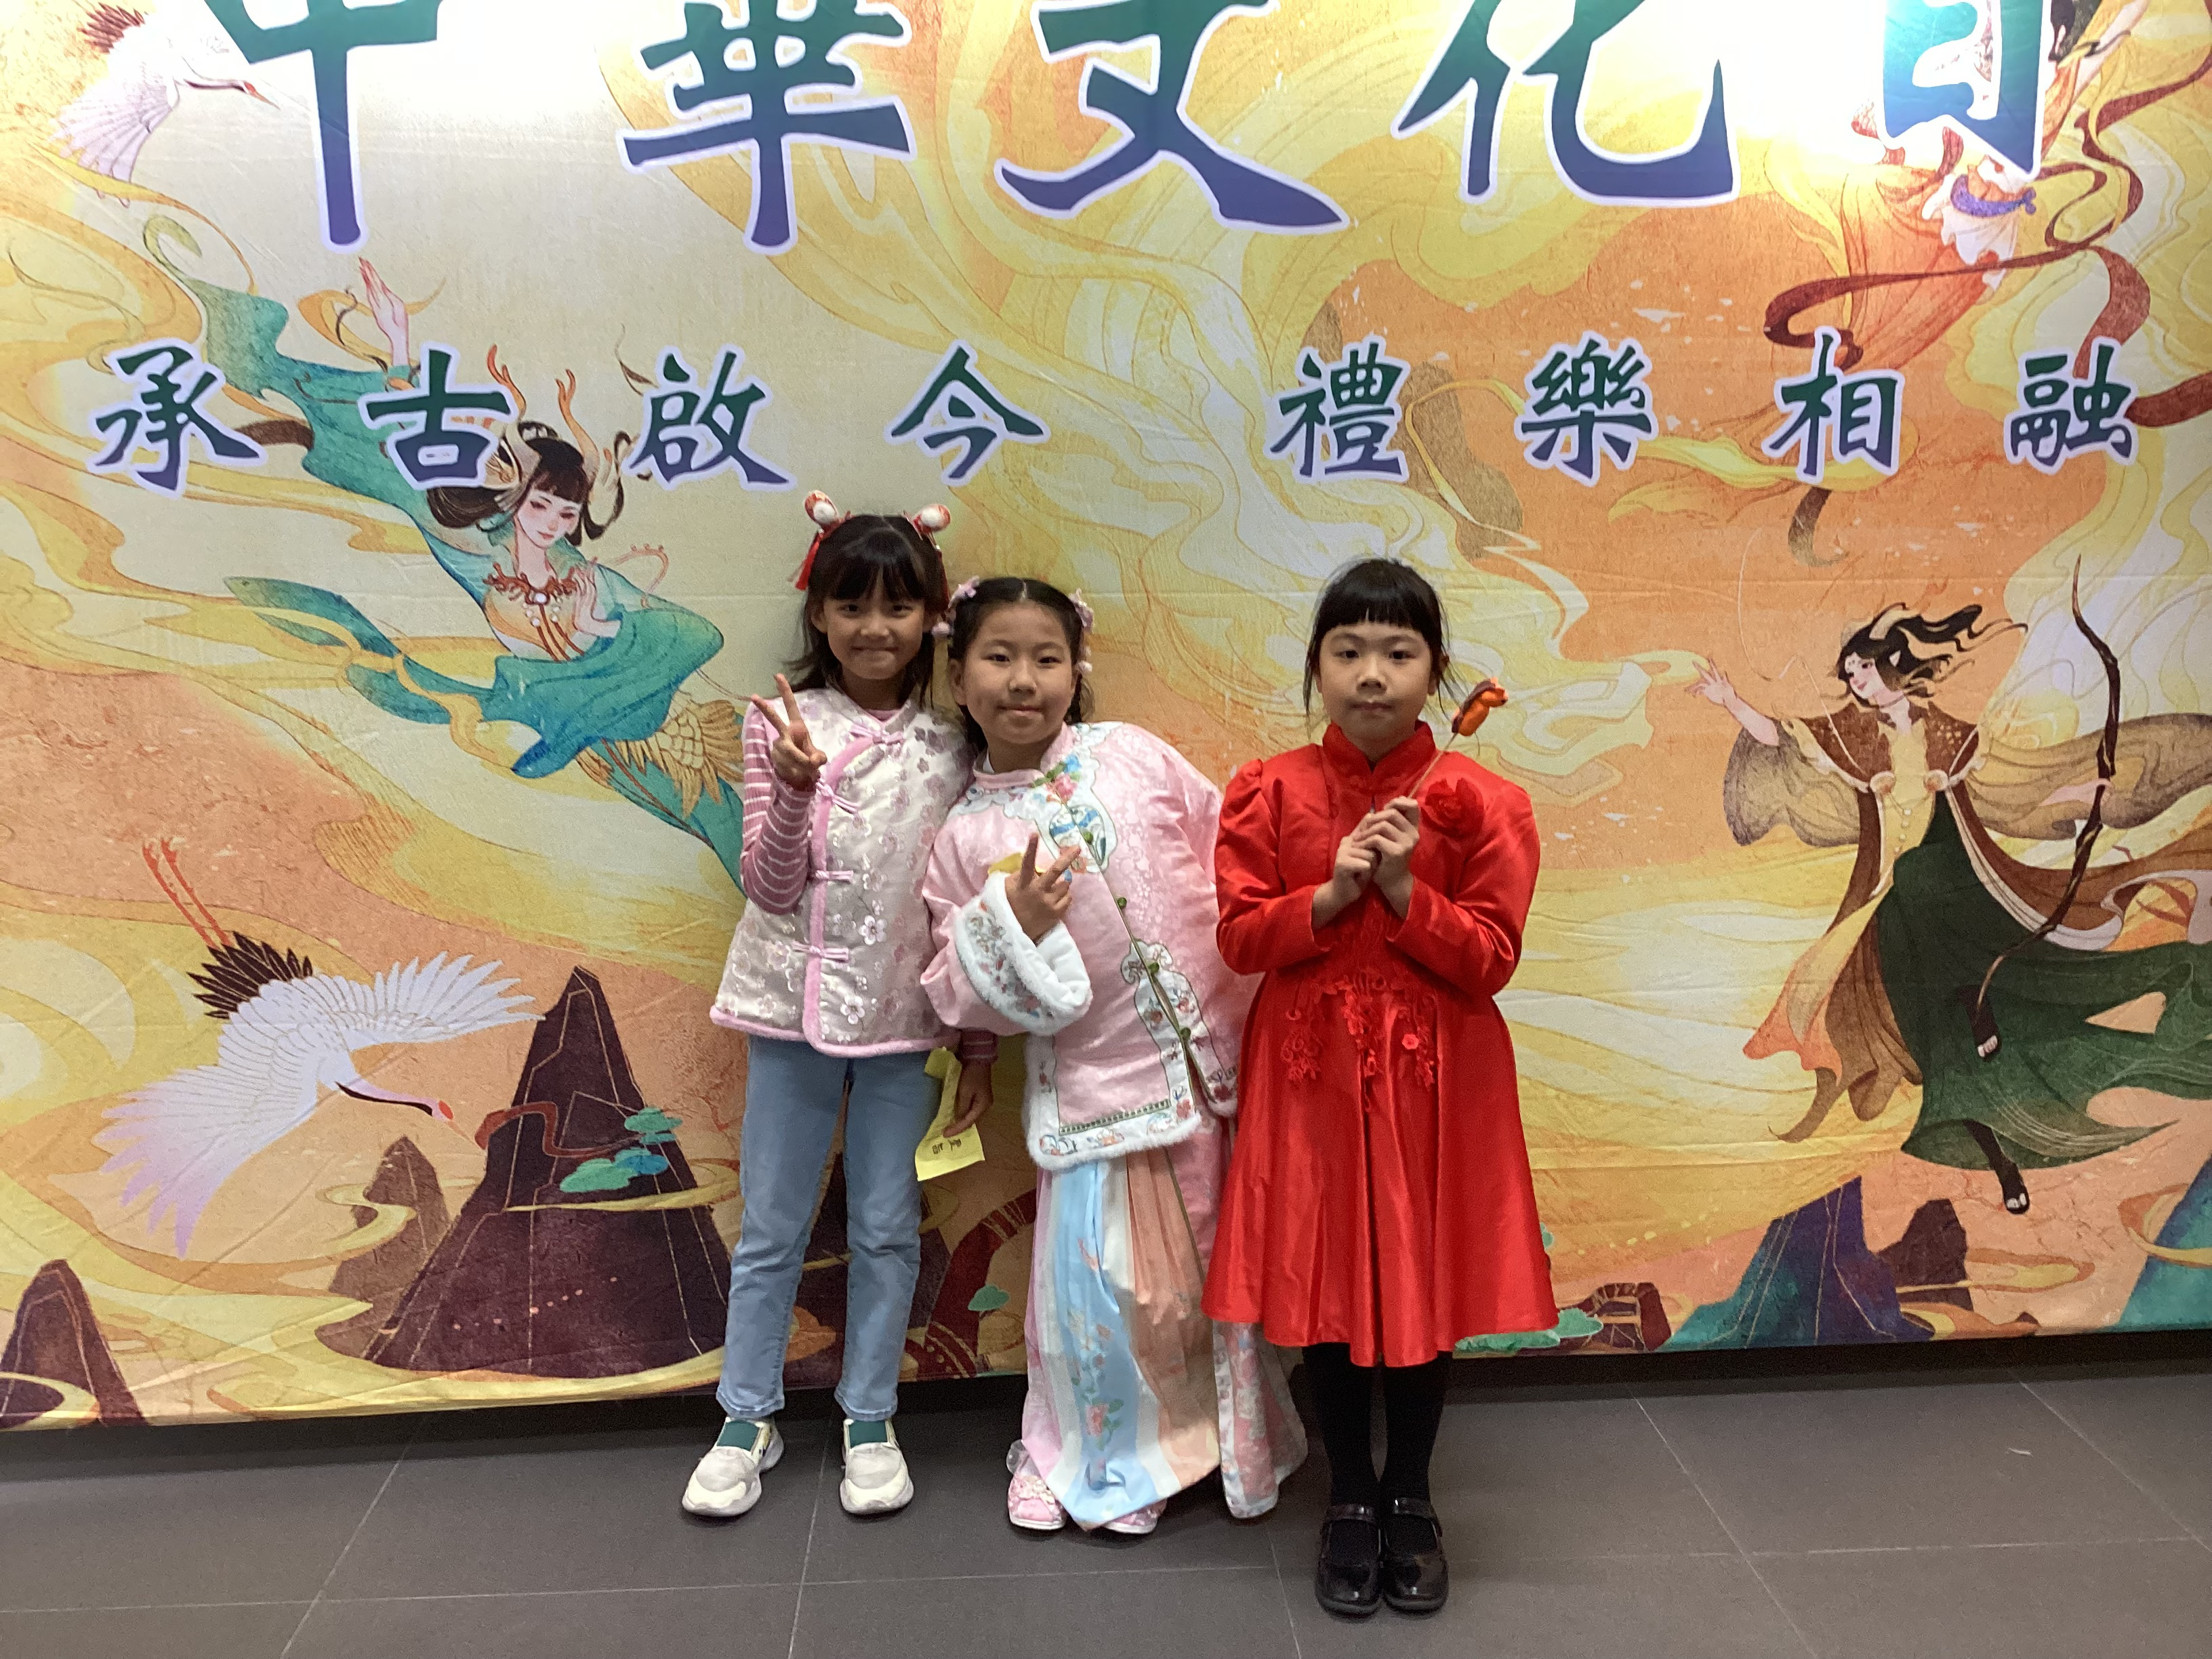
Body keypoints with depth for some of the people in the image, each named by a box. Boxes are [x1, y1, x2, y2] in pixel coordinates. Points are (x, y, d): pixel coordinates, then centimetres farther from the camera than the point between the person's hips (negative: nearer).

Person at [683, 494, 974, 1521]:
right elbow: (770, 887, -8)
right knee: (772, 1226, 11)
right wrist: (794, 789, -26)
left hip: (906, 1012, 1)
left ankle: (870, 1419, 28)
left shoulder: (951, 741, -1)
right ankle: (747, 1420, 29)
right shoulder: (784, 726, -5)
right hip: (797, 1005, -1)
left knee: (886, 1225, 11)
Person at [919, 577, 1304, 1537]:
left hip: (1213, 1056, 2)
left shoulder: (1132, 757, -1)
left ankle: (1236, 1444, 39)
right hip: (1096, 1083, -1)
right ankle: (1100, 1457, 31)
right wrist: (1012, 923, -19)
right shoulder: (963, 841, -3)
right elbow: (964, 997, -2)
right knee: (1099, 1280, 0)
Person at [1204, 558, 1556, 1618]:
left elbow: (1491, 959, -8)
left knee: (1427, 1285, 9)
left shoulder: (1478, 803, -5)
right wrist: (1330, 894, -20)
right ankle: (1350, 1499, 29)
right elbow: (1239, 938, -5)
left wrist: (1404, 889, -20)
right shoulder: (1270, 793, -2)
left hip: (1435, 1079, 0)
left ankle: (1411, 1498, 31)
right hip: (1310, 1073, 1)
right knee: (1324, 1281, 8)